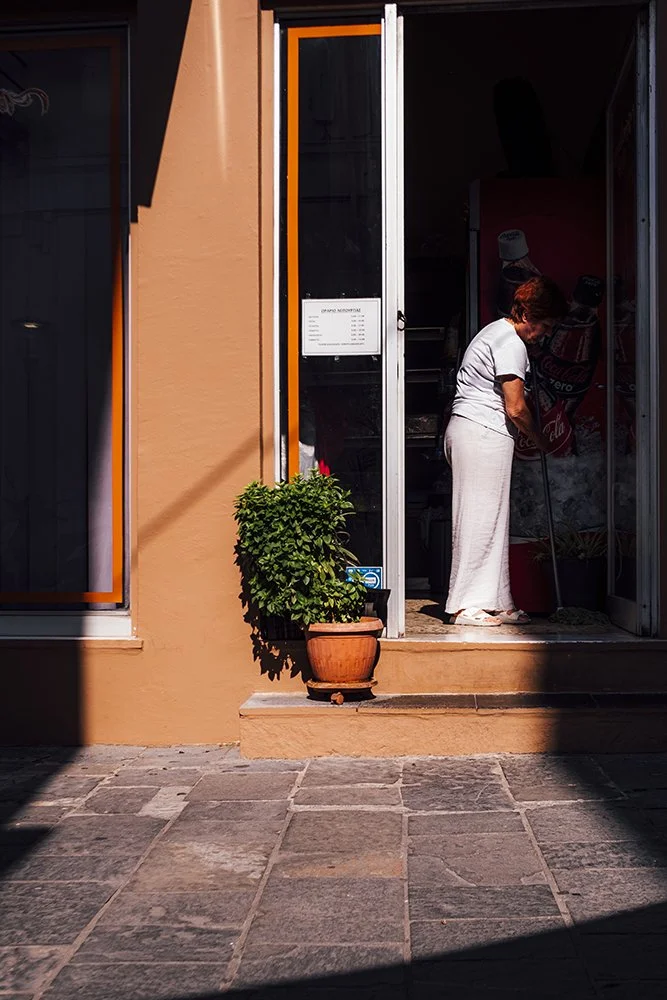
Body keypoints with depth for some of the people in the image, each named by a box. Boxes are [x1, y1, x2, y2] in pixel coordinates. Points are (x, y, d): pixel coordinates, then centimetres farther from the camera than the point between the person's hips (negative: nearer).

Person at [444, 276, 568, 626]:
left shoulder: (497, 332, 21)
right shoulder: (511, 343, -12)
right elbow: (515, 408, -14)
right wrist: (539, 440, 2)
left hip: (470, 431, 11)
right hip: (482, 435, -11)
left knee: (493, 520, 10)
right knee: (479, 518, -7)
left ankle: (495, 603, 14)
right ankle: (467, 605, -3)